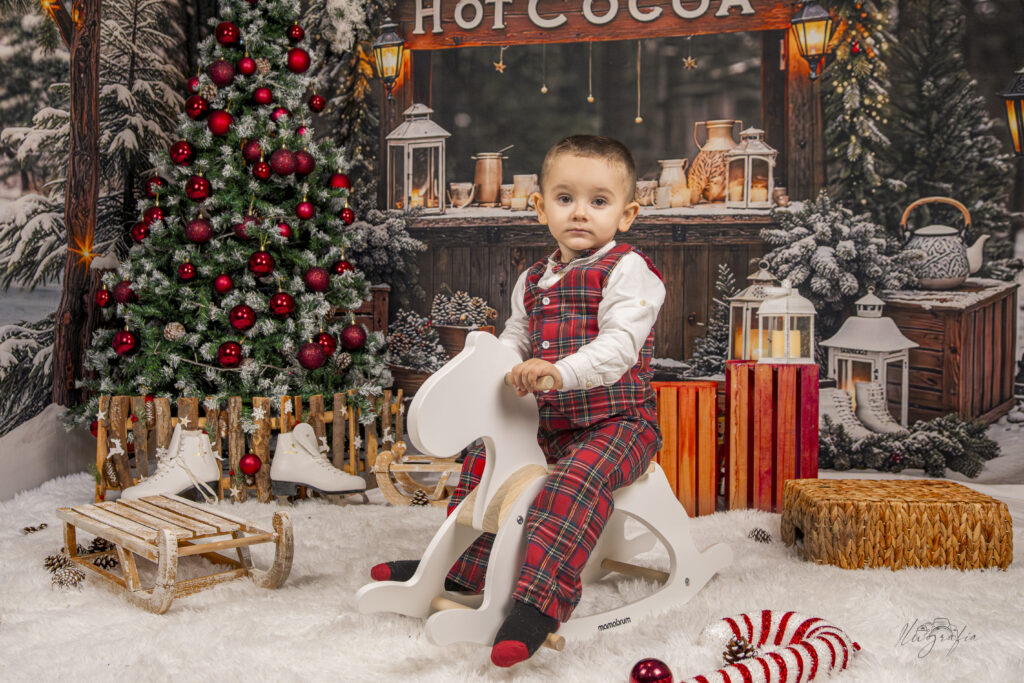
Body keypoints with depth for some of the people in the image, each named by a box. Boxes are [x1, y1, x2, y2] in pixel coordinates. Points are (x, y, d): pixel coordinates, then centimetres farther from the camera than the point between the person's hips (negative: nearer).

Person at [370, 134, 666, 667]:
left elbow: (619, 345, -24)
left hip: (617, 420, -8)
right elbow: (514, 339, 22)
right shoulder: (532, 281, 13)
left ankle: (540, 599, -35)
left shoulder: (627, 271, -10)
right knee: (484, 457, 8)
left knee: (575, 478, -33)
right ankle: (462, 566, 21)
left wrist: (561, 371, -39)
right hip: (549, 422, 8)